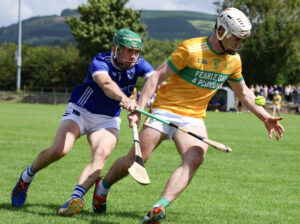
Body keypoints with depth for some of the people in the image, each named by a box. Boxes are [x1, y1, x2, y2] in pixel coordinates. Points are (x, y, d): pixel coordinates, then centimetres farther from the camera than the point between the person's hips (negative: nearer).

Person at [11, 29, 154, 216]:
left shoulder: (138, 64, -8)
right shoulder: (100, 62, -24)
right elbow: (106, 83, -46)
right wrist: (124, 99, -66)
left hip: (108, 120, 3)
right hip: (80, 111, -3)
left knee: (102, 154, -27)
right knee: (59, 150, -23)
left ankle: (76, 197, -40)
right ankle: (27, 176, 7)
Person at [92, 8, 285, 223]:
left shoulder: (234, 60, 4)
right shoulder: (190, 49, -15)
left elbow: (243, 92, 21)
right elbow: (157, 76, -12)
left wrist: (265, 116, 13)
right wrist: (139, 109, -20)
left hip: (194, 119, 4)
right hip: (165, 111, -4)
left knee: (195, 159, -26)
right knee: (134, 161, -7)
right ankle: (103, 186, 24)